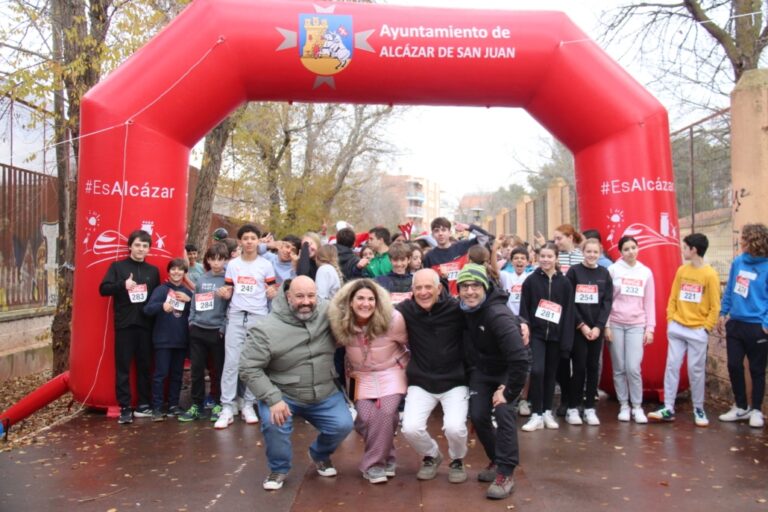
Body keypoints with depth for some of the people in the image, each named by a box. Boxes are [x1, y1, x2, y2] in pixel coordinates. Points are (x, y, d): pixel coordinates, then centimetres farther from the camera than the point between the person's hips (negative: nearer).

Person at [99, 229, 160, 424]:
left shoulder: (153, 271, 12)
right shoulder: (117, 266, 3)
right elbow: (103, 289, -4)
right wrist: (122, 285, -19)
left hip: (145, 325, 3)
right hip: (124, 324, -3)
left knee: (145, 366, 8)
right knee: (123, 367, 0)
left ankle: (143, 405, 17)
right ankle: (125, 408, 6)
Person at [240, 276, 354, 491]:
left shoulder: (327, 312, -11)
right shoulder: (266, 329, -20)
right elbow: (249, 368, -18)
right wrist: (273, 399, -27)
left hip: (325, 394, 3)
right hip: (283, 394, -3)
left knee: (343, 425, -11)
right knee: (274, 422, -28)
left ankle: (320, 455, 26)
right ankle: (279, 468, 5)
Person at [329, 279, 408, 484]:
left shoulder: (393, 320, -24)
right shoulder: (340, 322, -16)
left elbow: (411, 343, -6)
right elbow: (337, 346, 5)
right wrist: (349, 371, 7)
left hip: (391, 372, -2)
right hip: (362, 375, 2)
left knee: (386, 413, -20)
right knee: (365, 417, -13)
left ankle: (374, 463, 2)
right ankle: (386, 456, 14)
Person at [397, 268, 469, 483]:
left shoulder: (456, 308, -13)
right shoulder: (405, 310, -9)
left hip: (454, 382, -1)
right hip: (421, 383, 2)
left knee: (454, 427, -21)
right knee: (410, 428, -15)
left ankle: (457, 460, 17)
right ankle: (431, 456, 22)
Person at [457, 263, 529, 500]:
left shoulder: (498, 315, -34)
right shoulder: (463, 309, -13)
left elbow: (519, 359, -37)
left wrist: (508, 391, -28)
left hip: (507, 370, -6)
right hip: (481, 369, 6)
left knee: (503, 412, -21)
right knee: (478, 415, -1)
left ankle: (505, 474, -8)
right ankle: (496, 460, 23)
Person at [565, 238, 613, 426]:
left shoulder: (604, 274, 7)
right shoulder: (574, 271, -2)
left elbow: (607, 302, 3)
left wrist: (598, 326, -8)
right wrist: (582, 325, -12)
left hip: (597, 328, 3)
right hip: (577, 328, -3)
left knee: (593, 368, 6)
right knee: (579, 368, -3)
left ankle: (590, 408, 14)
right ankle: (572, 408, 6)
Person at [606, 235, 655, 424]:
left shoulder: (646, 272, 7)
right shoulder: (613, 269, 0)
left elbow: (649, 302, 9)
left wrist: (650, 327, 3)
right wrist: (606, 325, -4)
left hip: (637, 325, 1)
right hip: (615, 324, -1)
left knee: (633, 368, -8)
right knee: (619, 368, 4)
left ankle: (637, 407, 7)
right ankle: (624, 405, 16)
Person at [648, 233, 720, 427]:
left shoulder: (710, 275, -7)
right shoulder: (681, 271, 7)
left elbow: (715, 306, -5)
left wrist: (706, 327, -9)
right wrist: (670, 319, 2)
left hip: (697, 331, -4)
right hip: (677, 328, 4)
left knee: (696, 370, 3)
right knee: (672, 367, 2)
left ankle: (699, 410, 19)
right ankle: (668, 409, 6)